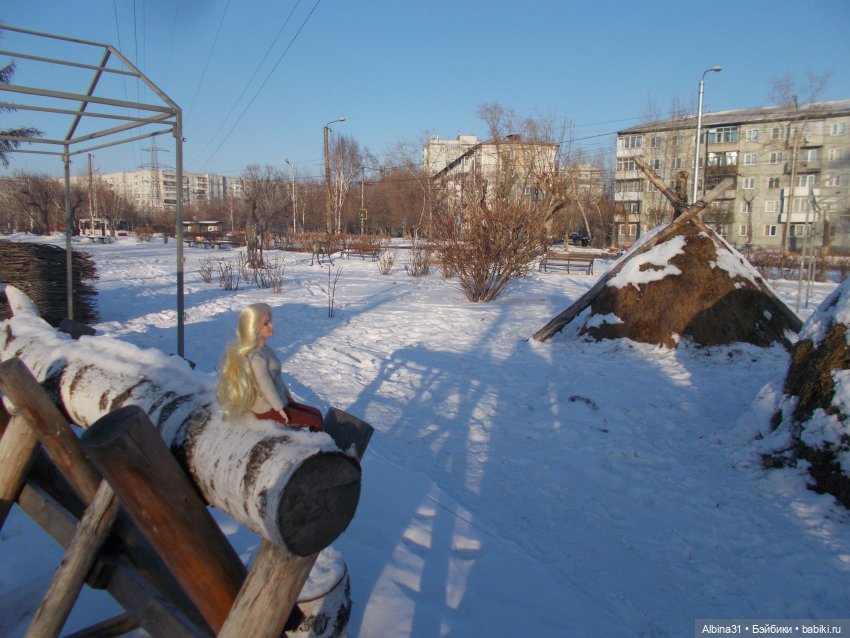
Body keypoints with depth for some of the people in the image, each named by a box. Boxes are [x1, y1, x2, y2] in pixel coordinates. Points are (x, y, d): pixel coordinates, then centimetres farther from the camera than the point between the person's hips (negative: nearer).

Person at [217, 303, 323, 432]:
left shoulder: (264, 347, 2)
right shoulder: (256, 356, -27)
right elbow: (267, 388, -23)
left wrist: (289, 398, 13)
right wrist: (282, 411, -13)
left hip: (278, 401, 9)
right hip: (268, 409, -9)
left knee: (316, 413, 10)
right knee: (315, 422, -4)